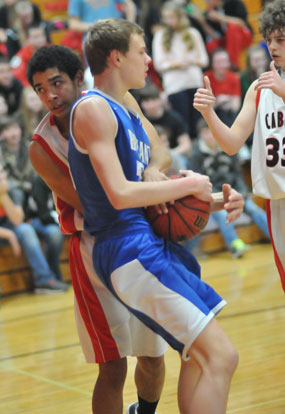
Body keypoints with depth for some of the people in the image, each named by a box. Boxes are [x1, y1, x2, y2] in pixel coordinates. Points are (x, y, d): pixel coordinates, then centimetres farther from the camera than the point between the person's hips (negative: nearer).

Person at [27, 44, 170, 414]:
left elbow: (159, 150, -11)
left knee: (152, 353, 16)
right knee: (113, 367, -10)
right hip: (97, 248, -4)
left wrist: (153, 170, -35)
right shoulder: (42, 147, -14)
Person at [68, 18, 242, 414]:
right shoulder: (93, 108, -12)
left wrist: (210, 199, 10)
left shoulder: (125, 113, 19)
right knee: (220, 356, -16)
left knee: (198, 356, 17)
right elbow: (120, 195, -22)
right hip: (130, 250, -10)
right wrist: (189, 185, -11)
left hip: (150, 243, 10)